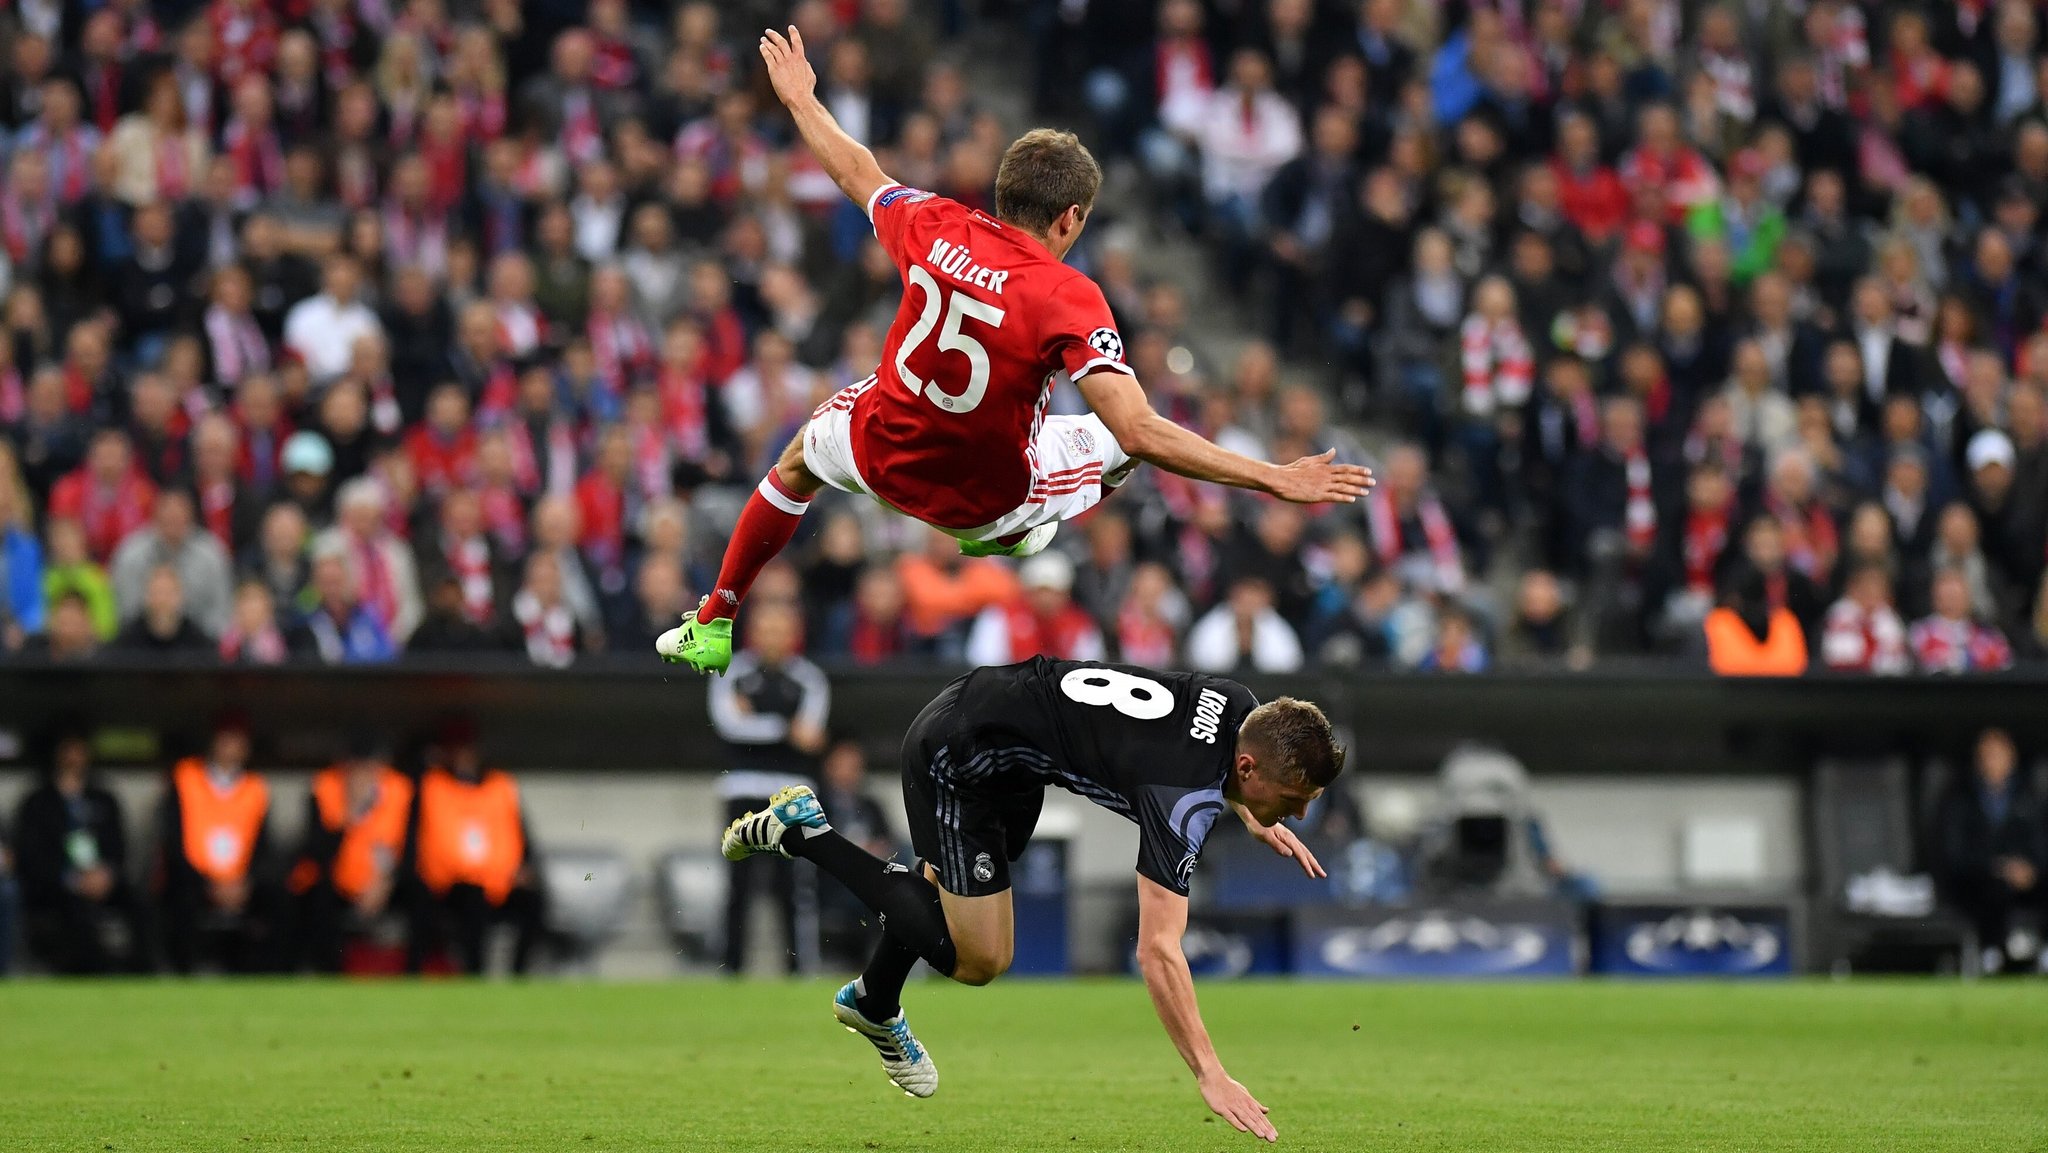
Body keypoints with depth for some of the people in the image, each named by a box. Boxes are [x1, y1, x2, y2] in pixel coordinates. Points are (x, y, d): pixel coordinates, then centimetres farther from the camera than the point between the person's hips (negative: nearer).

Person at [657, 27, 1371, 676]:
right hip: (986, 498, -3)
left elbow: (856, 173, 6)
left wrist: (800, 98, 26)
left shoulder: (937, 228, -16)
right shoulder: (1070, 300, -28)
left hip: (881, 455, 3)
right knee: (1117, 444, 21)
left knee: (800, 460, 38)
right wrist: (1276, 478, -34)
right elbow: (1140, 433, -35)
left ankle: (712, 628, 44)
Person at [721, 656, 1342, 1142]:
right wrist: (1211, 1077, -36)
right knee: (978, 960, -1)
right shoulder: (1184, 794, -32)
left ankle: (873, 1005, 52)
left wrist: (1255, 819, 14)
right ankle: (806, 833, 7)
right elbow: (1157, 950, -35)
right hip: (957, 757, -9)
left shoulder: (1242, 709, -8)